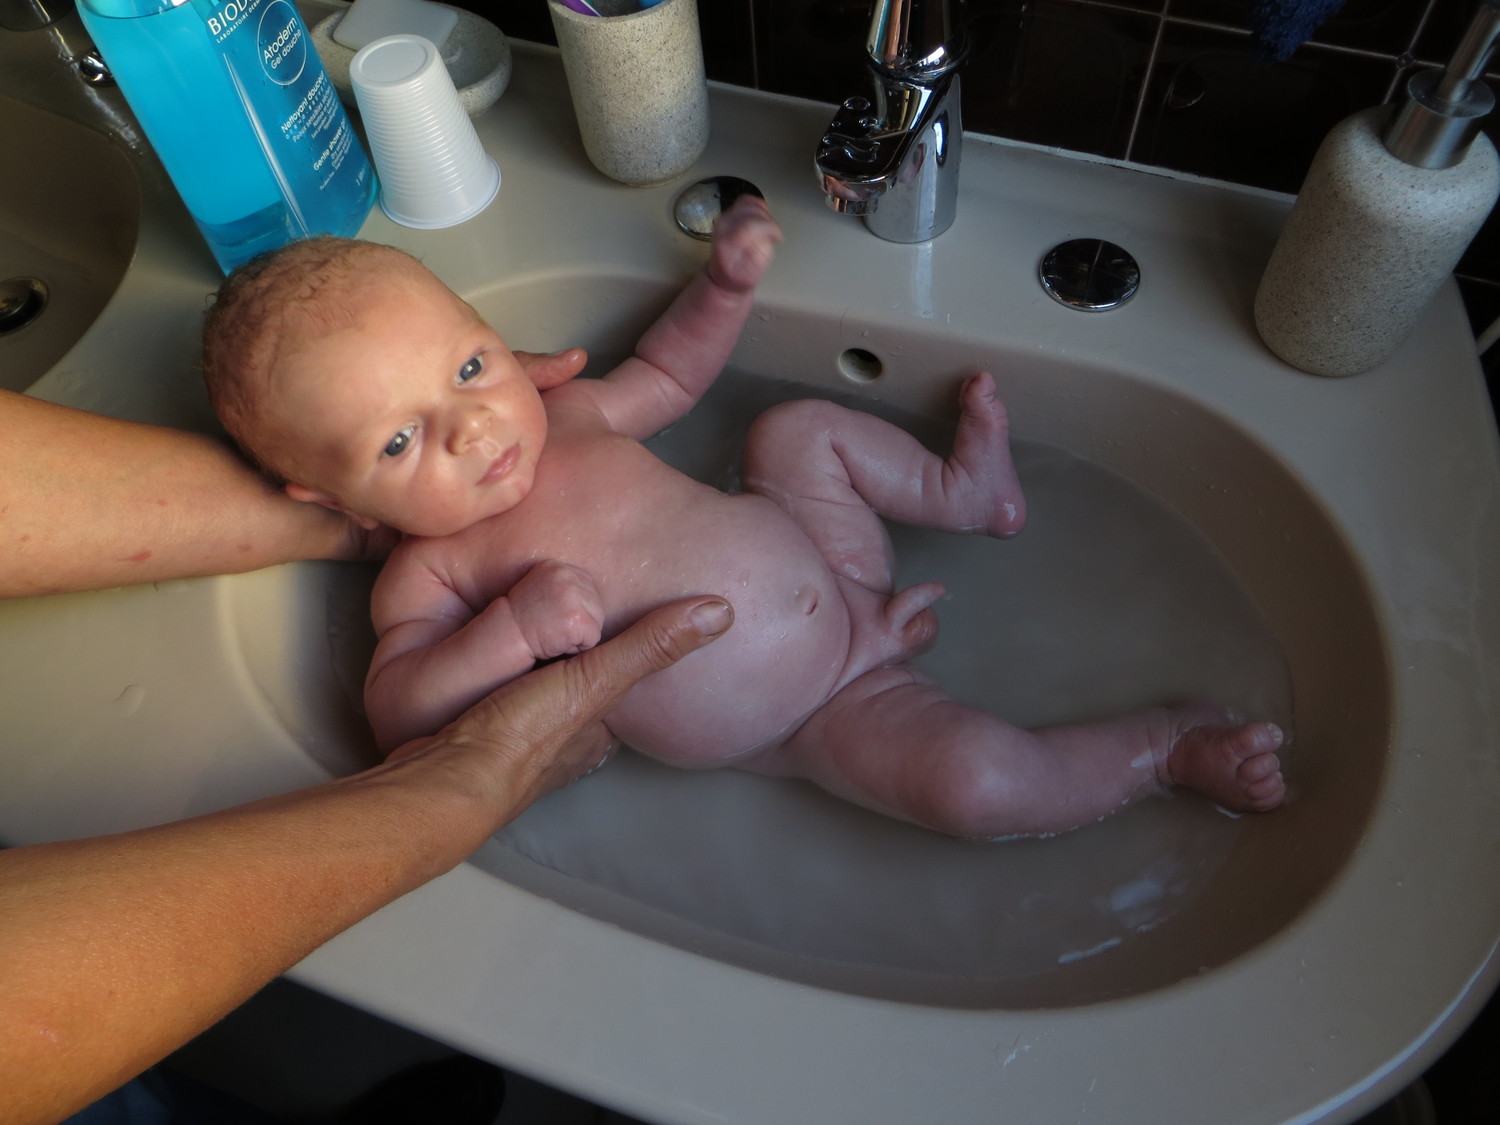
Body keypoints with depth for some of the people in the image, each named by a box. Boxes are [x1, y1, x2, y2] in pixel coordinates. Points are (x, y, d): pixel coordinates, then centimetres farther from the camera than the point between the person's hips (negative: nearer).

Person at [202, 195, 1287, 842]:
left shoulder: (565, 418, 2)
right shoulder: (428, 577, -11)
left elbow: (665, 374, 18)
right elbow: (395, 710, -21)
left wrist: (725, 283, 4)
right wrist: (513, 629, -35)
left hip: (828, 568, 6)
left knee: (795, 428, 11)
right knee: (972, 779, -23)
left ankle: (957, 490, 26)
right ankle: (1167, 744, 1)